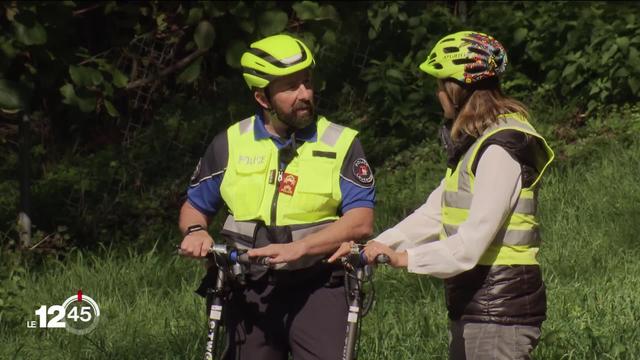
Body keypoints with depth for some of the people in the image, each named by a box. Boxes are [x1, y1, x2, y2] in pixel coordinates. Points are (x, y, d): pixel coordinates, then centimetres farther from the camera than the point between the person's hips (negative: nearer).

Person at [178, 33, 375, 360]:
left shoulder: (340, 144, 0)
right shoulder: (231, 144, 7)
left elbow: (361, 222, -9)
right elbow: (194, 207, 19)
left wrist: (298, 248, -22)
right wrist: (196, 232, -6)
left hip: (317, 288, -3)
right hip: (250, 292, 3)